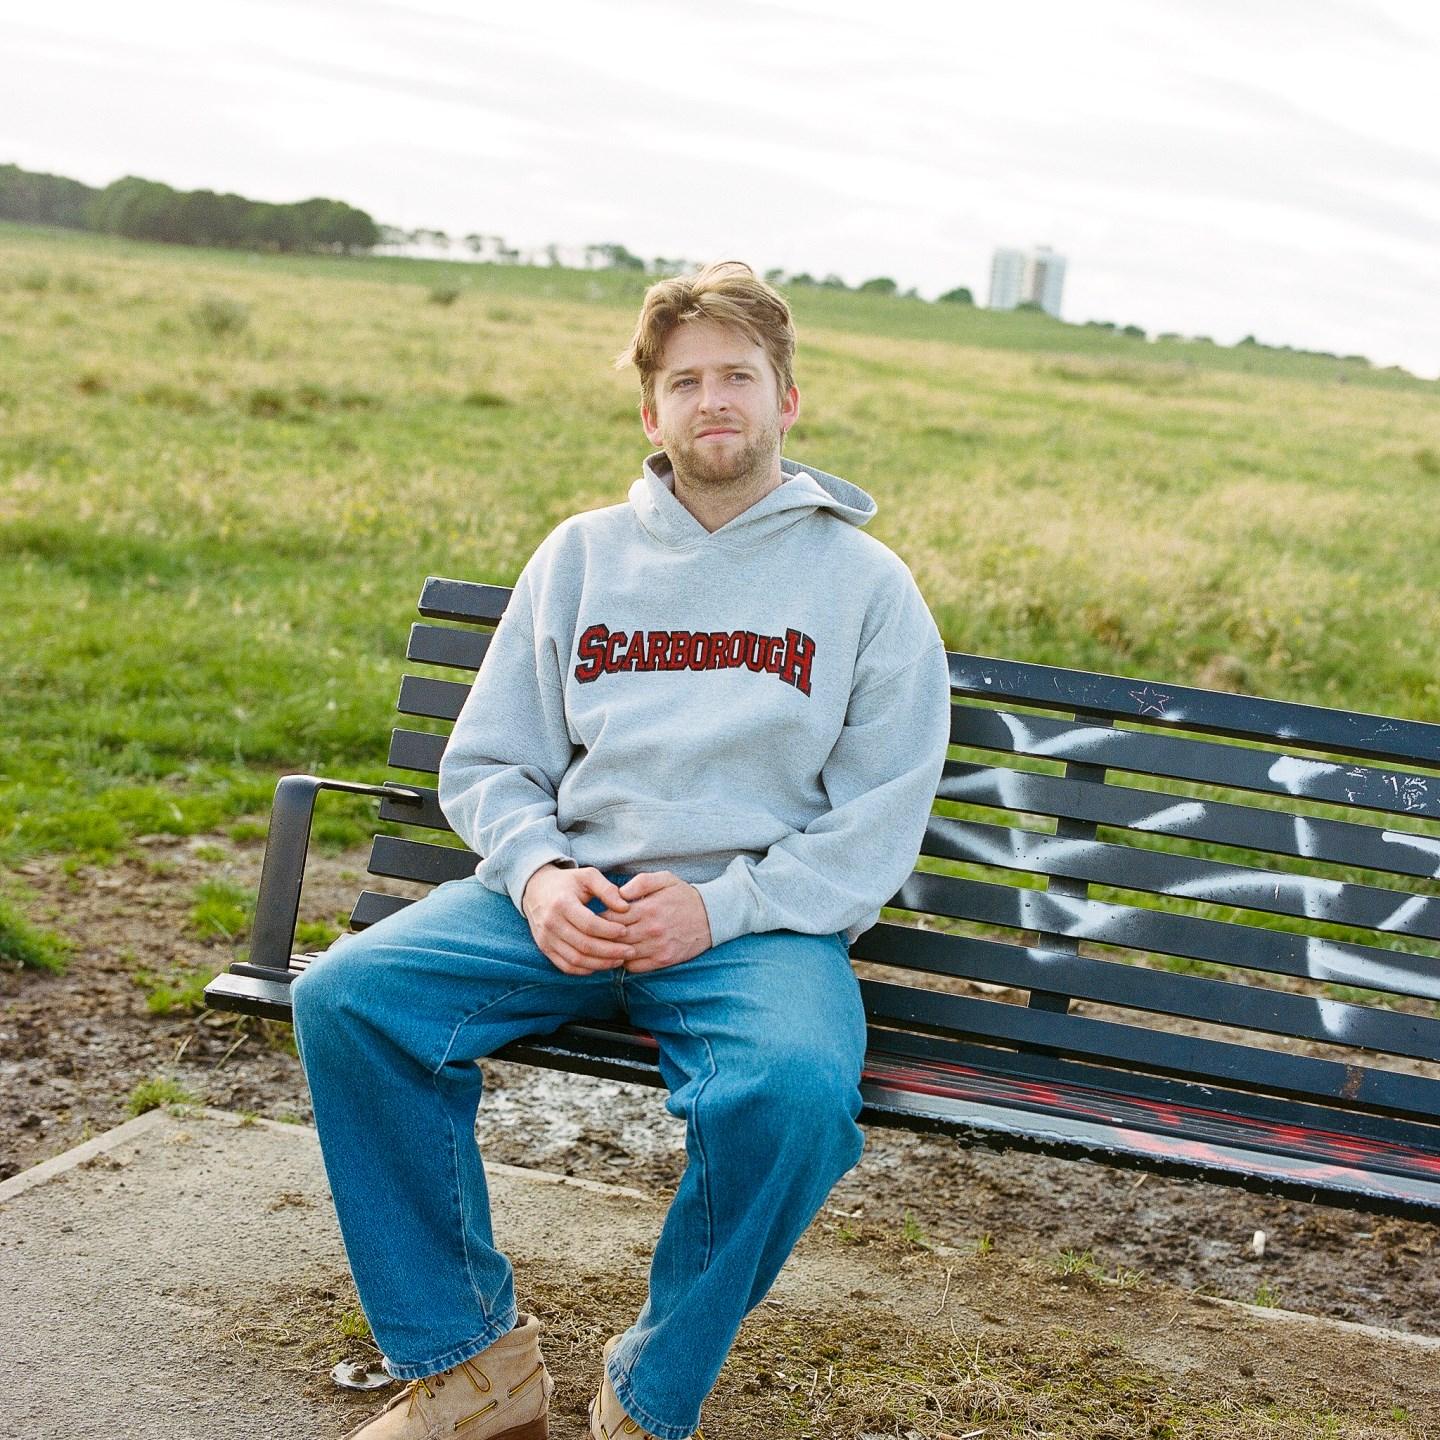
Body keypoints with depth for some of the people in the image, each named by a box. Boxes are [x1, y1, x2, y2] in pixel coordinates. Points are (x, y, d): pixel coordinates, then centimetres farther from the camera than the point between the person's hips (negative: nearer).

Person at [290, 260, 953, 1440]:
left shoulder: (866, 582, 8)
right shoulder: (581, 556, 16)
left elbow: (880, 822, 0)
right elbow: (487, 762, 14)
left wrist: (719, 909, -13)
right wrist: (537, 874, -8)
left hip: (758, 916, -3)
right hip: (566, 895, 3)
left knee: (798, 1088, -36)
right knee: (347, 998, -22)